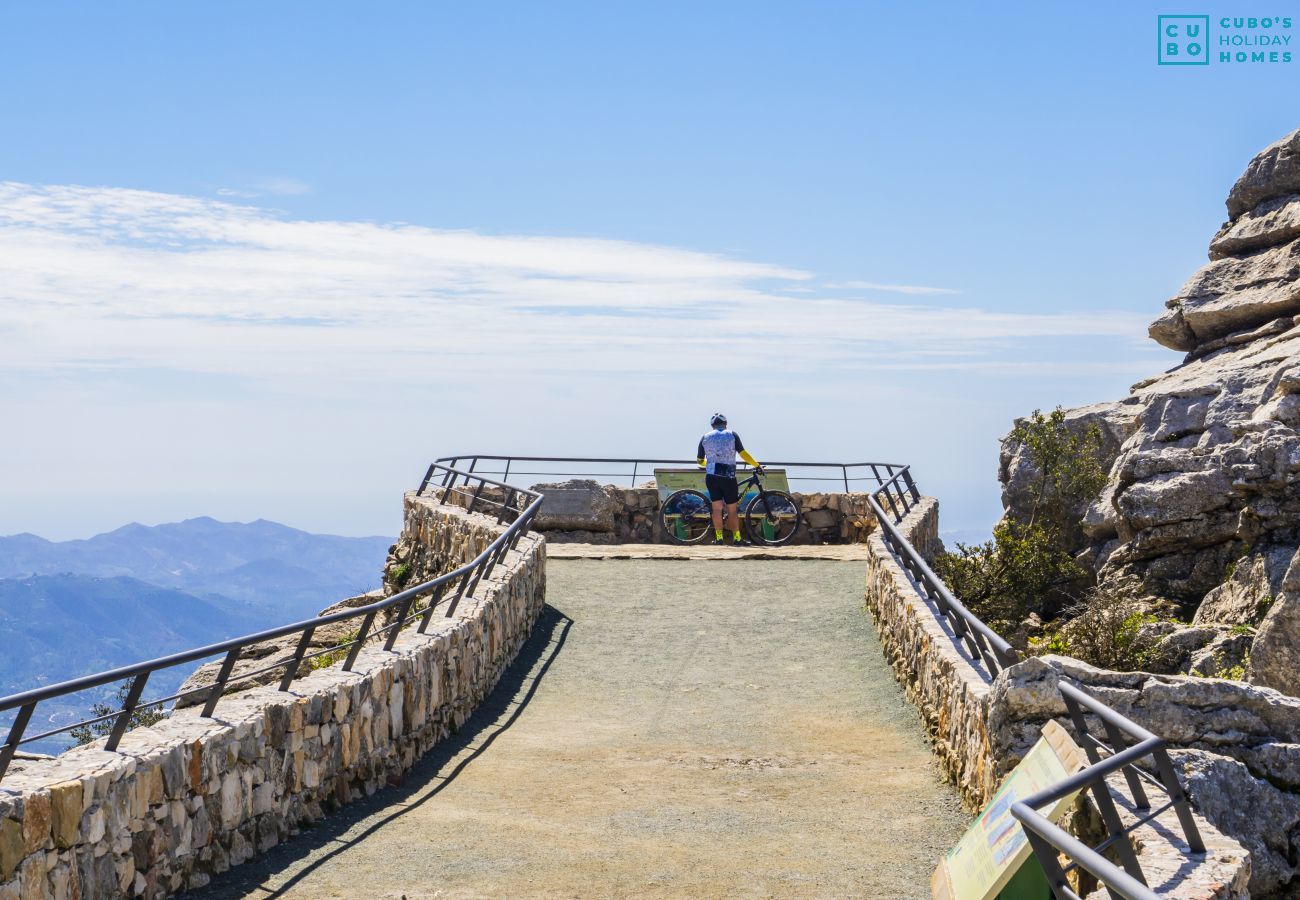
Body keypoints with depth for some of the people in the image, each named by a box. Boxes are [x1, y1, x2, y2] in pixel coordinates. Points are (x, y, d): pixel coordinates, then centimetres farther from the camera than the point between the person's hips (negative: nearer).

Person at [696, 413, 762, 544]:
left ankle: (719, 537, -6)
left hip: (711, 477, 2)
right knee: (732, 510, 7)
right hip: (728, 477, -1)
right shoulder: (732, 435, 6)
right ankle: (737, 538, 9)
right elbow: (743, 454, -3)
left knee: (717, 508, 1)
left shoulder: (705, 438, 13)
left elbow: (699, 460, 19)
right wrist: (757, 465, 7)